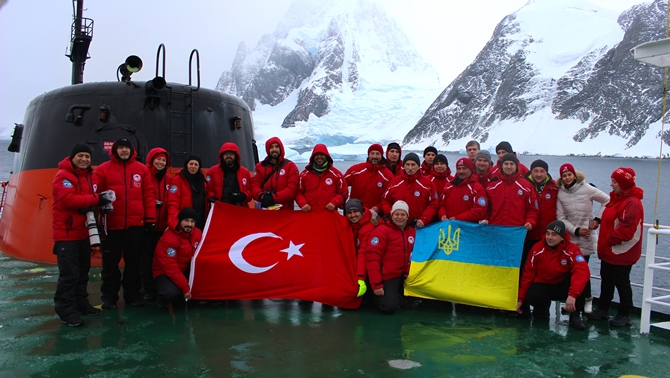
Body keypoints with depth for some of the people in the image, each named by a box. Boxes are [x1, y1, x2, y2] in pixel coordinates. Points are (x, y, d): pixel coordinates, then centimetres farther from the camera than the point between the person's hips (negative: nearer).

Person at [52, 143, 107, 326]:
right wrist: (95, 199, -20)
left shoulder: (88, 176, 15)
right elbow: (68, 199, -24)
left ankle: (81, 303, 26)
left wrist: (90, 206, -12)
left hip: (83, 232, 9)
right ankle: (66, 310, -3)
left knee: (82, 271, 15)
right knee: (69, 273, -10)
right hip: (66, 233, -9)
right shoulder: (63, 176, -11)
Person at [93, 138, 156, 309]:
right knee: (111, 261, 8)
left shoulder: (142, 169, 6)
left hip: (135, 224, 1)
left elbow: (149, 194, 4)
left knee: (133, 260, 11)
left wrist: (150, 218, 0)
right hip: (112, 224, -1)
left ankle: (132, 293, 23)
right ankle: (109, 296, 19)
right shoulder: (103, 169, 1)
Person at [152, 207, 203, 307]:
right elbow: (171, 268, -26)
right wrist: (185, 288, -25)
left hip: (186, 269, 6)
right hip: (165, 272, -6)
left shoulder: (197, 233, -5)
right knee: (171, 293, -36)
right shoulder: (169, 239, -25)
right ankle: (164, 299, 2)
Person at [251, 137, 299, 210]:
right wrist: (261, 196, -18)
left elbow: (292, 189, -9)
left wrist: (273, 198, -20)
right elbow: (255, 186, 5)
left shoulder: (290, 166, 2)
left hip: (285, 211, -3)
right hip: (265, 210, 3)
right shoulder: (260, 166, 13)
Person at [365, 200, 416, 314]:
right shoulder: (382, 230, -12)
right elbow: (372, 258, -18)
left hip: (403, 275, 6)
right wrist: (376, 284, -21)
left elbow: (413, 255, 10)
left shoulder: (412, 231, 6)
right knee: (389, 307, -17)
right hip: (387, 276, -6)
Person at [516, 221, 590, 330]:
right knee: (532, 296, -33)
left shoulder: (572, 250, -18)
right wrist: (521, 299, -5)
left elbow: (582, 271, -33)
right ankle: (542, 306, 6)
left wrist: (572, 294, -47)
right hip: (543, 285, 1)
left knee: (578, 279, -31)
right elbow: (528, 274, -5)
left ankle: (575, 315, -14)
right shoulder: (537, 249, -10)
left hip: (563, 287, 0)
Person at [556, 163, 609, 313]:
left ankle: (587, 299, 14)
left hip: (587, 236, -2)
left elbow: (607, 200, 1)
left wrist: (598, 219, -3)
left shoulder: (587, 189, -6)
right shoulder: (560, 194, 0)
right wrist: (576, 230, -9)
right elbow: (561, 218, 0)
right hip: (570, 237, 2)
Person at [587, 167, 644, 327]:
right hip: (609, 251, 10)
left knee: (621, 282, 3)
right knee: (606, 280, 17)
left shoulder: (632, 203, -21)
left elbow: (627, 229, -28)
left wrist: (610, 240, -18)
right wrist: (605, 243, 11)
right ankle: (603, 309, 29)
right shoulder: (616, 198, 11)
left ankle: (624, 315, 16)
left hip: (621, 253, -10)